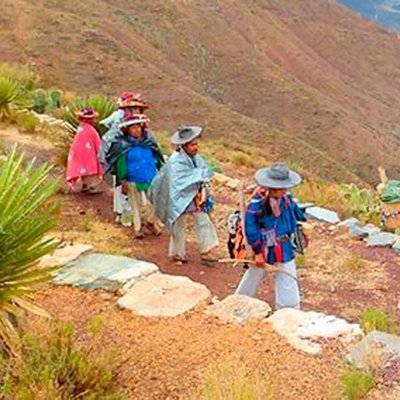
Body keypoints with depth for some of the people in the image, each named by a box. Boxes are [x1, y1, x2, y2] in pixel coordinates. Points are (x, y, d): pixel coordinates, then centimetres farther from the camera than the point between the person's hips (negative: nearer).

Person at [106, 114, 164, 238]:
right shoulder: (123, 145, -8)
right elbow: (121, 164, -6)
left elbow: (157, 158, 12)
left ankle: (151, 221, 28)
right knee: (136, 206, 7)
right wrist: (123, 182, -7)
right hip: (134, 182, -3)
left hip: (151, 181, 3)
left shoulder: (149, 141, 3)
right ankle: (138, 229, 22)